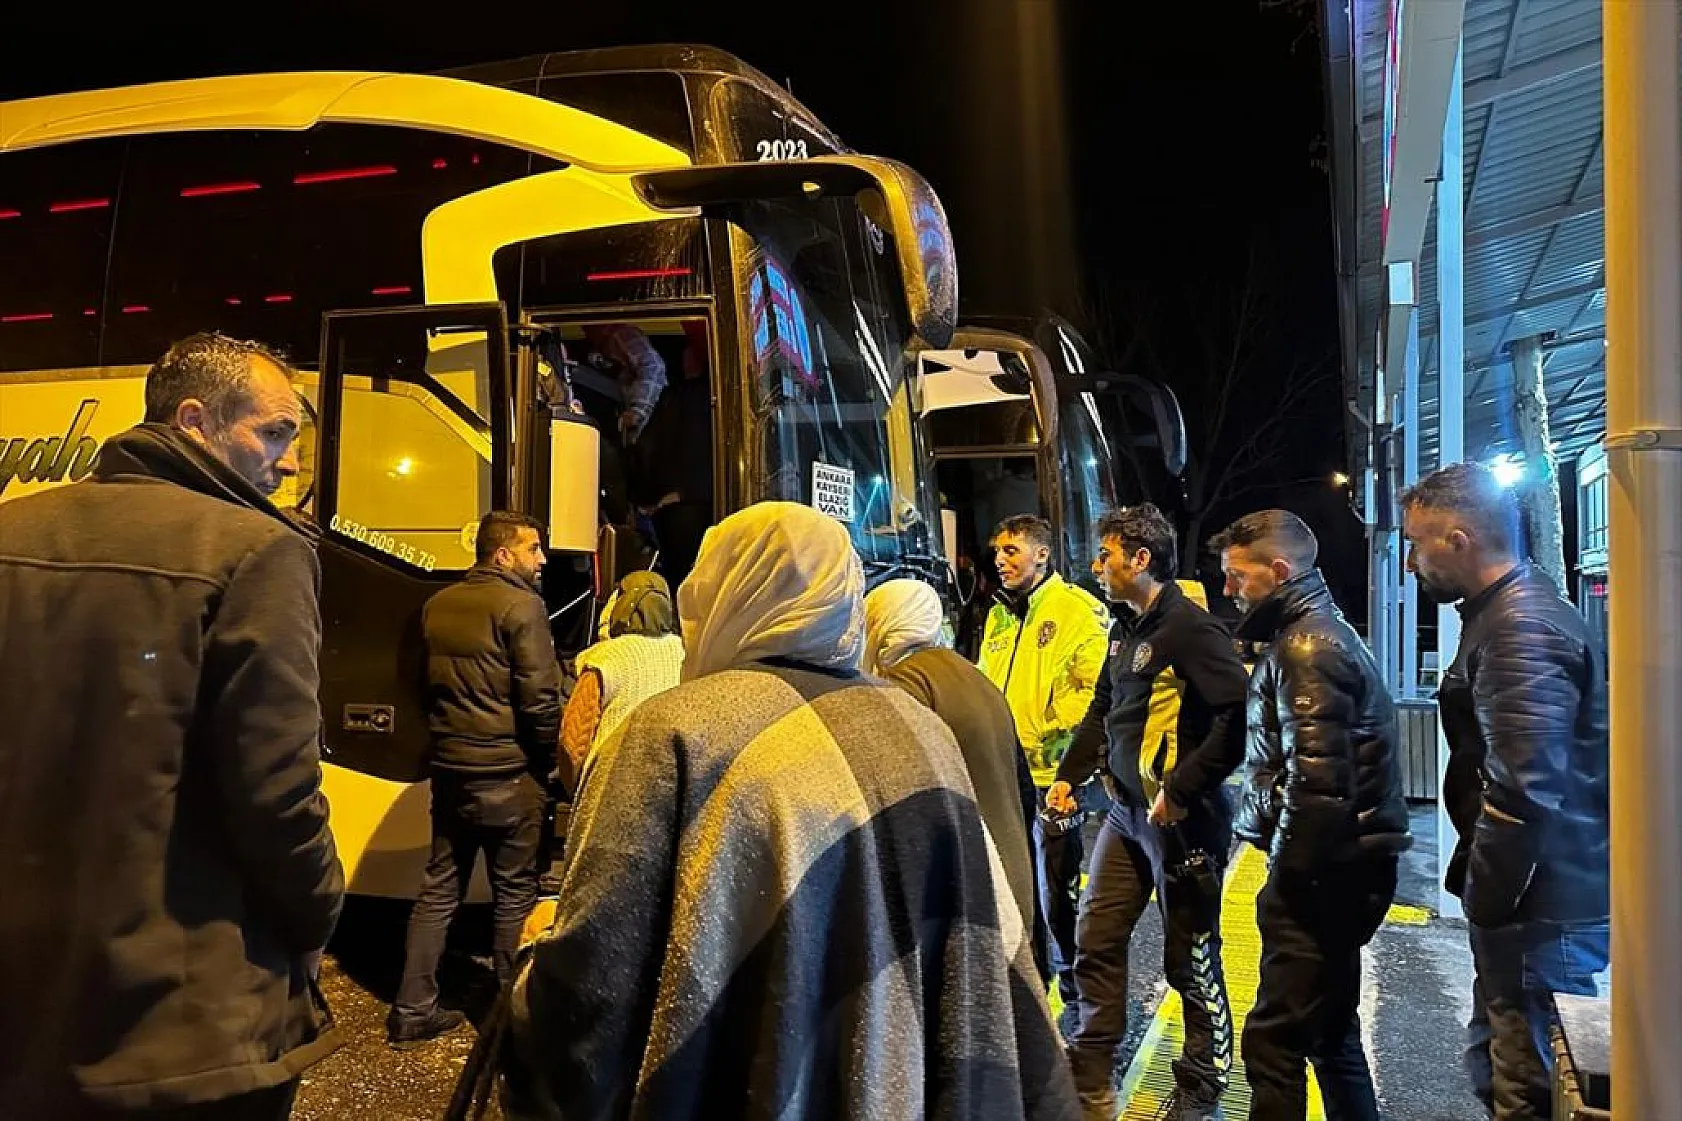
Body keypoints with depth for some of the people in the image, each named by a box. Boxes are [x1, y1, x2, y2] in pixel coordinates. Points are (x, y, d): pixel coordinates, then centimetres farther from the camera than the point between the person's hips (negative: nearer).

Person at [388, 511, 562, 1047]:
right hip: (509, 772, -7)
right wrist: (551, 758, -2)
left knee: (439, 888, 14)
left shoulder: (436, 606, 10)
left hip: (448, 767, 7)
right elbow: (539, 700, -16)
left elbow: (422, 684, 18)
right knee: (516, 892, 6)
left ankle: (412, 1011, 19)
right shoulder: (521, 606, -13)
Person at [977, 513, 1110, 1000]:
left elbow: (1097, 688, -17)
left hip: (1054, 776, -7)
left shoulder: (1078, 610, -11)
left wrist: (1047, 733, -18)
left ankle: (1074, 979, 21)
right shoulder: (998, 618, 13)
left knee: (1057, 887, 3)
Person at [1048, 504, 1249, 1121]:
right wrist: (1069, 774, 13)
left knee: (1190, 959, 7)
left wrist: (1180, 792, -23)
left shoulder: (1191, 627, -17)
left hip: (1182, 818, -9)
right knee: (1096, 942, 12)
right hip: (1126, 812, 9)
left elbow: (1238, 717, -25)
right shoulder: (1125, 629, 10)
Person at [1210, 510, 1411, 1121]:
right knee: (1330, 1027, 21)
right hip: (1346, 864, 11)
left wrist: (1287, 865, -13)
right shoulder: (1322, 631, 17)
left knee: (1274, 1039, -7)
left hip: (1323, 870, -11)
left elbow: (1316, 780, -23)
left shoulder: (1306, 647, -16)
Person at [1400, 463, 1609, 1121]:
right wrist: (1478, 884, 19)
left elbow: (1523, 795, -27)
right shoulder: (1507, 612, 12)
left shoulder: (1522, 630, -21)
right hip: (1538, 899, 10)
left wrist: (1483, 904, -15)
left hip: (1546, 912, -10)